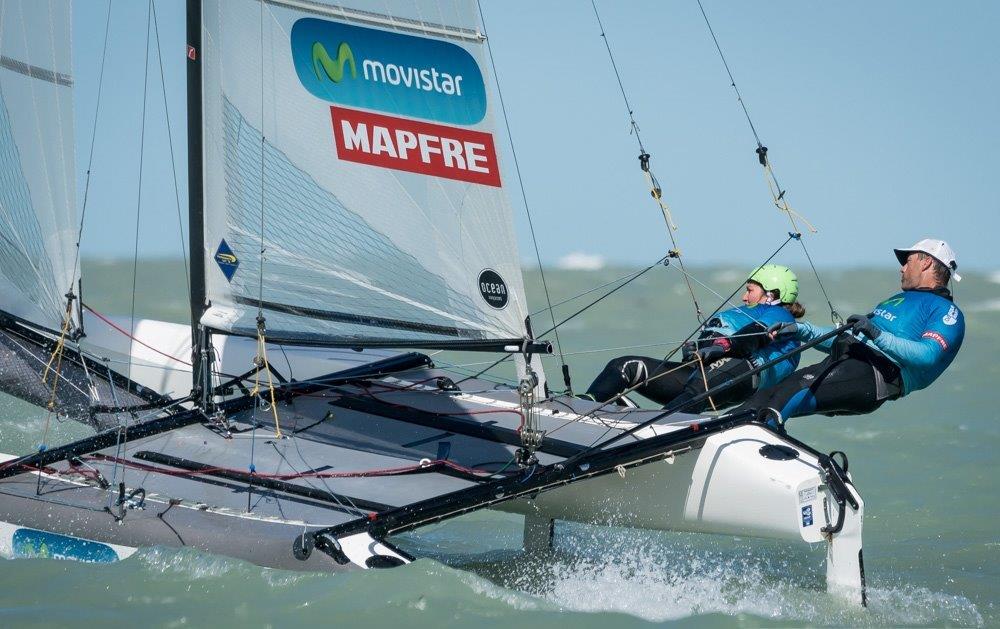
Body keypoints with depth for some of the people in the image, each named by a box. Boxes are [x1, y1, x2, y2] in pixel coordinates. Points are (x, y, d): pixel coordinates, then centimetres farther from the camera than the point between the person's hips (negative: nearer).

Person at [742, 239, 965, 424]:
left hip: (879, 373, -9)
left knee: (795, 394, -33)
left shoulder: (947, 312, 5)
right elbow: (848, 338, 36)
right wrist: (800, 330, 24)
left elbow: (928, 356, -16)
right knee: (767, 396, -11)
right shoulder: (897, 300, 36)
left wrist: (878, 335, -26)